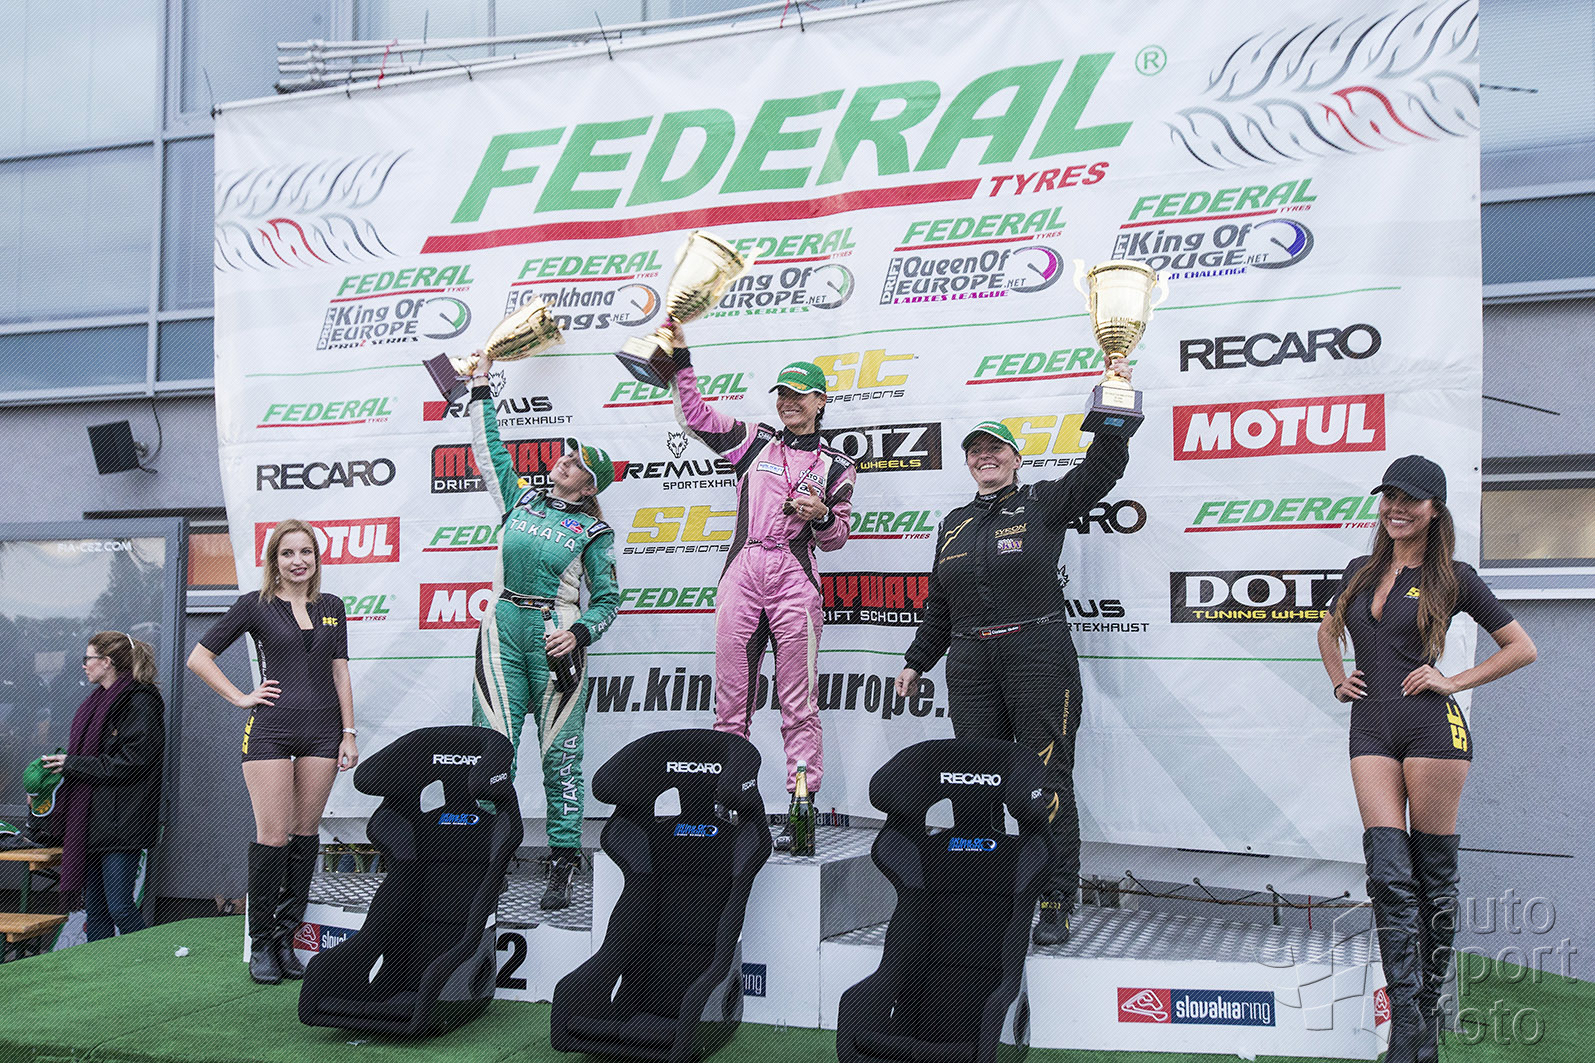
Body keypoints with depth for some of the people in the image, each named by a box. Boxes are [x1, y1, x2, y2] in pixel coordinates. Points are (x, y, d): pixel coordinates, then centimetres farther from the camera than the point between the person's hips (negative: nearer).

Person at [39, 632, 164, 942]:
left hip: (121, 823, -9)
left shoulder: (140, 701, -11)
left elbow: (132, 762, -19)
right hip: (90, 821, 9)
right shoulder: (100, 700, 18)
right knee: (94, 907, 10)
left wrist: (71, 764, -14)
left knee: (119, 907, -9)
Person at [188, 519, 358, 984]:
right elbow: (199, 657, 4)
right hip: (271, 729, -3)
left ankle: (286, 938, 13)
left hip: (322, 730, 3)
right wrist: (241, 697, -2)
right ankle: (261, 944, 7)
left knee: (306, 833, 4)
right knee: (272, 836, -6)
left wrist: (349, 733, 6)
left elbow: (340, 672, 12)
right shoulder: (256, 605, 2)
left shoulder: (332, 608, 12)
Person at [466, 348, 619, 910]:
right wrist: (481, 388, 27)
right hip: (502, 630, 3)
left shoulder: (594, 531, 4)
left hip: (556, 637, -3)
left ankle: (563, 866, 4)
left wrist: (578, 633, -13)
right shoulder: (520, 499, 15)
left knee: (560, 755, -1)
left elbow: (607, 599, 4)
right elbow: (489, 449, 24)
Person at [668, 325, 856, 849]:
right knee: (731, 701, 0)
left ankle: (803, 808, -2)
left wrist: (822, 516, -9)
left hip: (795, 579, -2)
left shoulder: (835, 466, 14)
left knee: (798, 703, -5)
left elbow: (836, 538, 12)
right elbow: (694, 413, 17)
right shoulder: (754, 442, 18)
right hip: (741, 574, 2)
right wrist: (682, 359, 10)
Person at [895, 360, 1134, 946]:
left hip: (1039, 657, -4)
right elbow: (939, 605, 25)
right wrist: (917, 660, 26)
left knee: (1047, 781, -6)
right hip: (971, 666, 4)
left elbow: (1103, 467, -4)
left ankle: (1056, 905, -3)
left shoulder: (1044, 502, 7)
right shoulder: (954, 524, 20)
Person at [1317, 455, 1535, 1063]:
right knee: (1389, 874, -7)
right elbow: (1329, 630, 32)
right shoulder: (1361, 572, 15)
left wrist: (1454, 683, -3)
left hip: (1430, 724, -3)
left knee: (1434, 876, 3)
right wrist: (1337, 679, 16)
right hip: (1371, 730, 3)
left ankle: (1427, 1012, 17)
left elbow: (1521, 648, 5)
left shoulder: (1452, 578, 2)